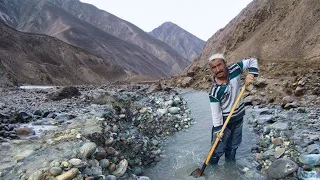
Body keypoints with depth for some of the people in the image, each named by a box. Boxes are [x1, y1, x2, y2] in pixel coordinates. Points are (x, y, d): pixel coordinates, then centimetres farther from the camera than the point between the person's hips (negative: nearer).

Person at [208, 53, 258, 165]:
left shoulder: (235, 70, -14)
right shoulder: (214, 92, -25)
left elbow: (252, 61, -3)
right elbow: (216, 112, -19)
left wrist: (251, 74, -21)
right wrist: (218, 128, -18)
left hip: (239, 117, 5)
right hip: (224, 121, -5)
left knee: (233, 146, 22)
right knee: (218, 149, 0)